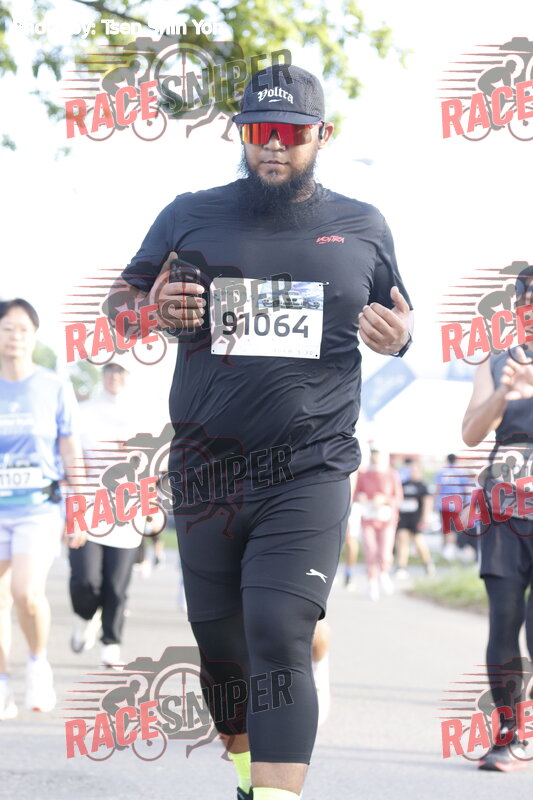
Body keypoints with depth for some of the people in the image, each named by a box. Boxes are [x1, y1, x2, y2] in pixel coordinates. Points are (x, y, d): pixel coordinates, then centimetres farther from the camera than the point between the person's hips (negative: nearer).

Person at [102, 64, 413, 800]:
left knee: (279, 640, -17)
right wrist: (154, 309, -9)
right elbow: (118, 300, 14)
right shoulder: (192, 216, 7)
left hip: (309, 475, -2)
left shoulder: (363, 228, 9)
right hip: (205, 473, 2)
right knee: (218, 642, 11)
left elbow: (398, 318, 20)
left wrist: (398, 337, -5)